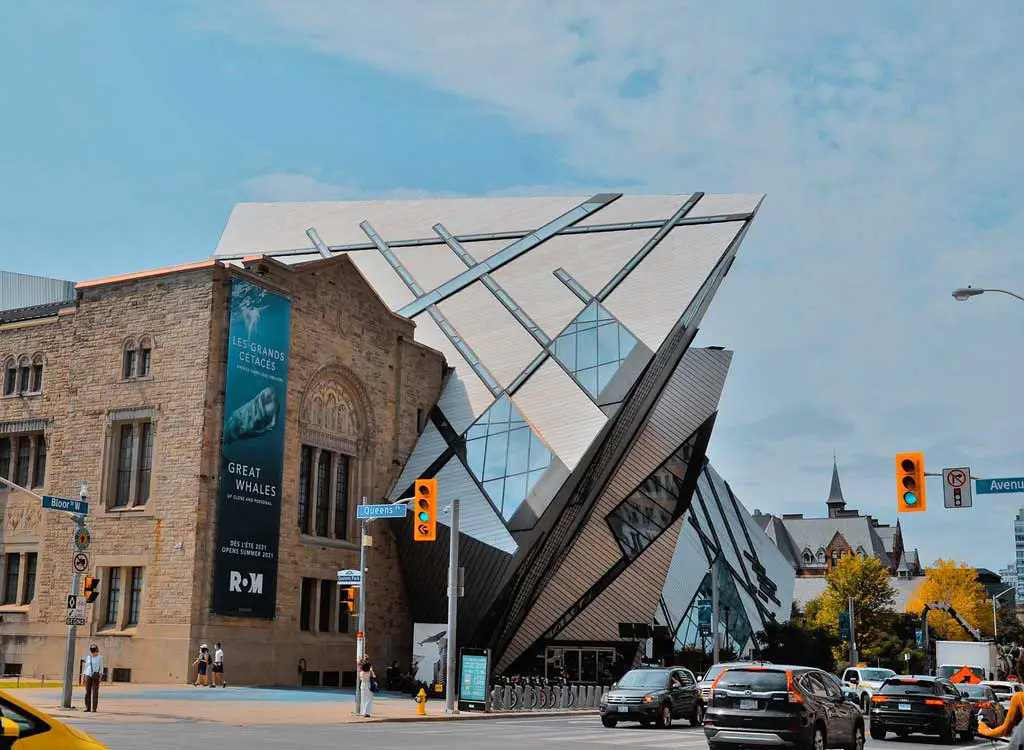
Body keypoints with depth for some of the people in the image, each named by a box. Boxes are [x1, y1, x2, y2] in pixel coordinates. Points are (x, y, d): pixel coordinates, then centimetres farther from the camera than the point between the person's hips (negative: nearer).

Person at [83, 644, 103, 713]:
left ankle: (94, 708, -2)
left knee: (95, 692, -4)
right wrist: (85, 676, 8)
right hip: (88, 675, 4)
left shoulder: (99, 658, 1)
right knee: (88, 692, 2)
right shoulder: (88, 657, 11)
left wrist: (100, 676, -8)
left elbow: (101, 668, 0)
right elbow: (86, 667, 15)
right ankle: (88, 708, 8)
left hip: (96, 676, -4)